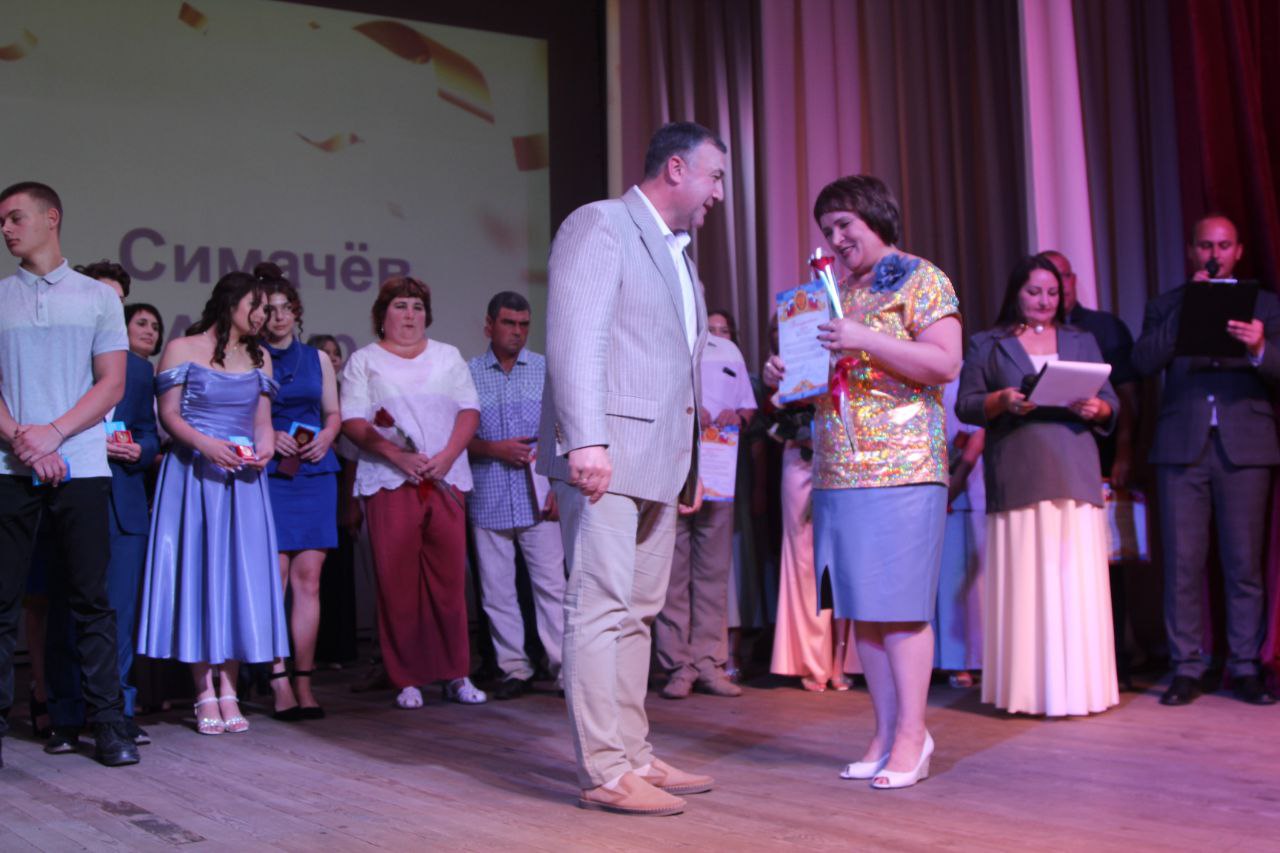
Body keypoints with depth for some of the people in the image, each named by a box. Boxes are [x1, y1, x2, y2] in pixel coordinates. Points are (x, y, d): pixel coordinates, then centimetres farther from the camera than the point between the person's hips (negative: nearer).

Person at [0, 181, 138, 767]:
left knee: (91, 599, 1)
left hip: (80, 469, -1)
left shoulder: (97, 297, 10)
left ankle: (107, 724, 6)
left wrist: (52, 433, -10)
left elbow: (112, 384, 3)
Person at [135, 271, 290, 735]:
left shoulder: (259, 357, 15)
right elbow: (169, 414, -4)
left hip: (242, 478, 4)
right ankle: (205, 693, 1)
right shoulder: (183, 349, 1)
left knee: (240, 574, -1)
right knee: (196, 572, -3)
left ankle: (228, 689, 4)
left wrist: (265, 446, -7)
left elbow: (262, 419, 14)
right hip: (193, 474, -4)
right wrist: (206, 445, -19)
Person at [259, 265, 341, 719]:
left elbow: (334, 414, 18)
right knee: (273, 577, -8)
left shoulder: (317, 358, 15)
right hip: (268, 475, -3)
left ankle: (304, 682, 5)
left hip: (315, 473, 3)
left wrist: (324, 438, -1)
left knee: (308, 579, 0)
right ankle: (280, 684, -4)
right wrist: (267, 437, -12)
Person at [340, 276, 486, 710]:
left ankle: (456, 674, 5)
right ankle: (407, 680, 3)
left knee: (450, 579, -1)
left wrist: (446, 457, -8)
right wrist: (397, 455, -14)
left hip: (445, 480, 2)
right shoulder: (364, 361, 10)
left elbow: (469, 411, 9)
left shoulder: (448, 357, 18)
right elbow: (353, 421, -1)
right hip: (389, 483, -2)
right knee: (397, 583, -3)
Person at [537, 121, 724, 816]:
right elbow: (574, 337, -15)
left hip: (658, 462, 9)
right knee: (601, 608, -6)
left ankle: (633, 757, 18)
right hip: (606, 455, -9)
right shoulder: (599, 225, -4)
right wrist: (586, 440, -23)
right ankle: (604, 771, -2)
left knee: (636, 612, 11)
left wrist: (689, 461, 19)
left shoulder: (677, 251, 23)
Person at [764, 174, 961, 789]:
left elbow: (945, 364, -11)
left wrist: (866, 341, -19)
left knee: (900, 605, -6)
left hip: (901, 468, -7)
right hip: (838, 473, 7)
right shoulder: (835, 292, 20)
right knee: (861, 606, 6)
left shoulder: (921, 280, 1)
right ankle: (886, 733, 13)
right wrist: (786, 374, 5)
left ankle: (911, 734, 1)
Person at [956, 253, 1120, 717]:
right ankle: (1027, 687, -1)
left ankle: (1079, 683, 3)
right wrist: (1001, 401, -14)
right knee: (1024, 580, -4)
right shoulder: (987, 345, 13)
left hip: (1075, 476, 2)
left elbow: (1110, 402, 14)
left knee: (1077, 581, -2)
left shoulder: (1082, 341, 19)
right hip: (1017, 480, -2)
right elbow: (965, 405, 5)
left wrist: (1097, 409, -8)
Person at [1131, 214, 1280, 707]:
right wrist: (1188, 308, -8)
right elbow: (1144, 363, -3)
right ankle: (1187, 669, 6)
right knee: (1182, 562, -1)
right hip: (1182, 447, 0)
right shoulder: (1166, 306, 14)